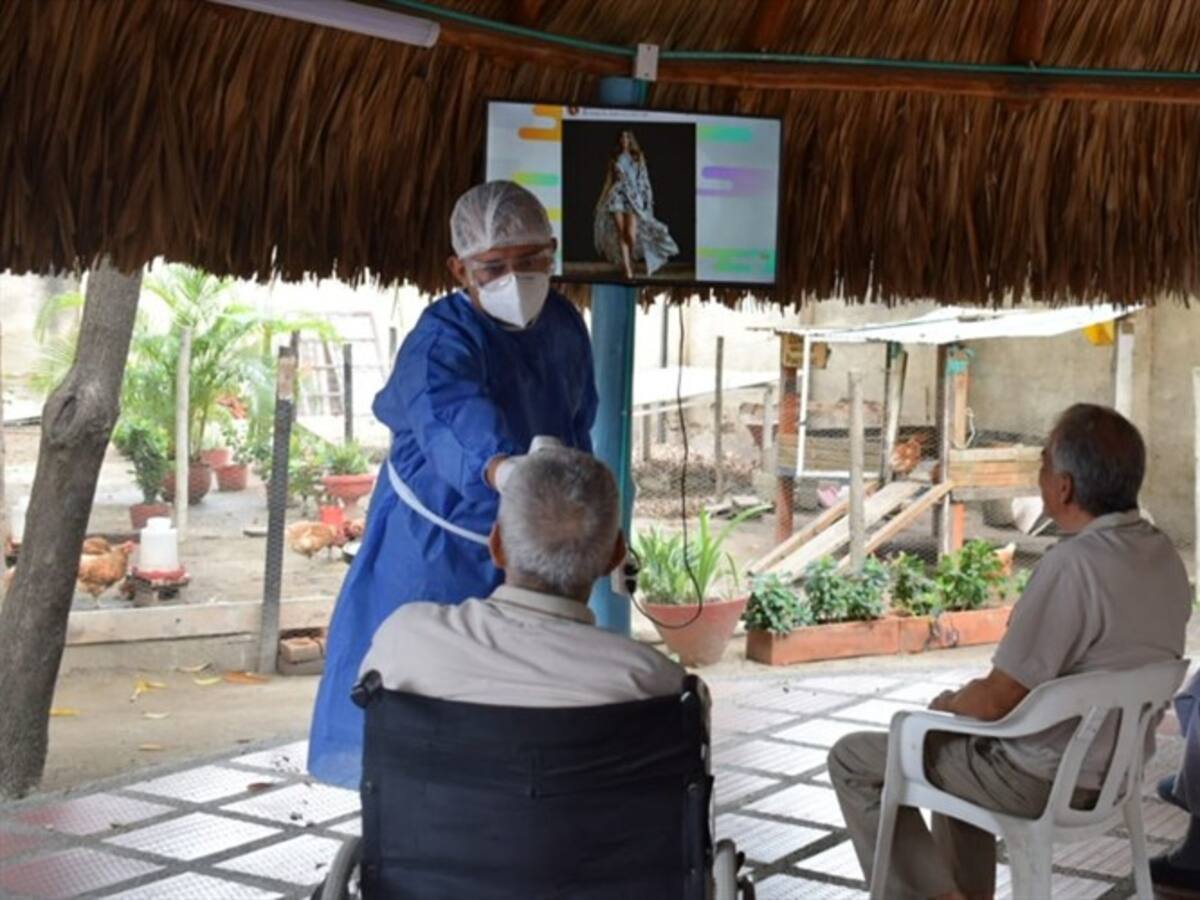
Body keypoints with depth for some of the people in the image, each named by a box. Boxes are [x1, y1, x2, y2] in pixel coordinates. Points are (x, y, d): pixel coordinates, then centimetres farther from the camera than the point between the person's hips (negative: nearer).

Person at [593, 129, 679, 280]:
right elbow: (608, 180, 13)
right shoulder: (614, 159, 12)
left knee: (631, 234, -13)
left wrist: (648, 199, 2)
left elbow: (644, 179, 9)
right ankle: (627, 269, -5)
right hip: (617, 195, 1)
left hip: (633, 196, -1)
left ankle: (631, 261, 13)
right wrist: (601, 201, 10)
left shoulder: (638, 157, 10)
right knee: (621, 234, -6)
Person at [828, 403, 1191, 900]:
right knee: (960, 740, 34)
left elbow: (998, 701, -24)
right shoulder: (1164, 556, -1)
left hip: (1042, 780, -9)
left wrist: (949, 704, -2)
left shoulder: (1073, 565, -28)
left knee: (854, 760, 5)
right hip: (1114, 767, 9)